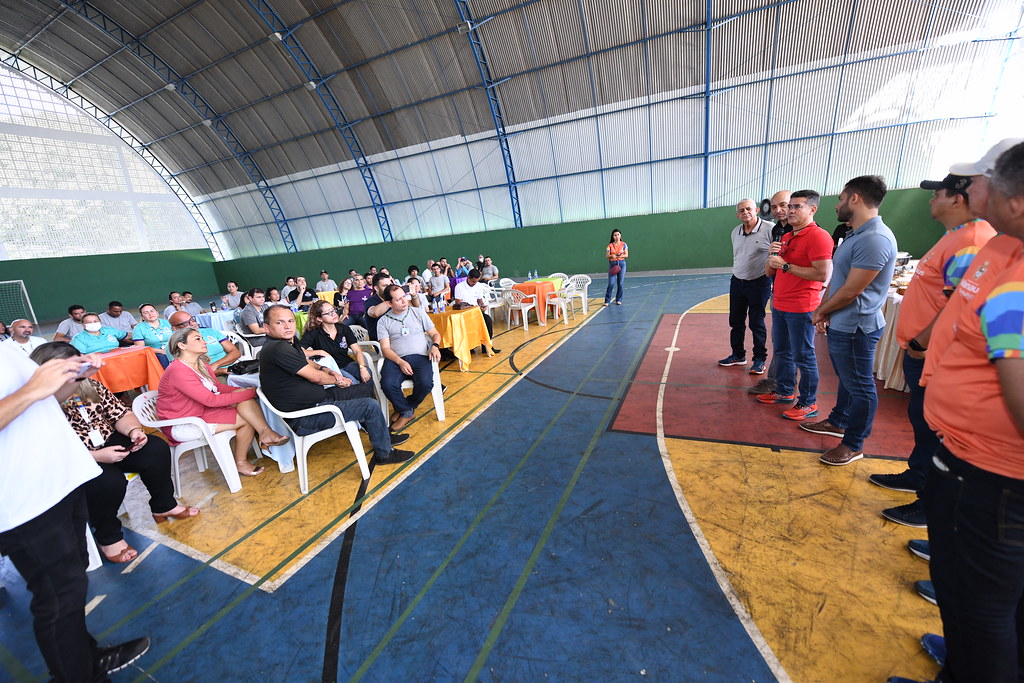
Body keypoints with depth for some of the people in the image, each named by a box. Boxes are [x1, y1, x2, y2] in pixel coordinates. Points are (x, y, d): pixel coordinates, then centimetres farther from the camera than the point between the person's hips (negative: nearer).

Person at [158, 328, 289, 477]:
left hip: (201, 412, 7)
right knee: (246, 419, -18)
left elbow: (218, 387, 9)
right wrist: (251, 393, -26)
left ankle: (265, 432, -24)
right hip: (181, 425, -7)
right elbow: (211, 400, -26)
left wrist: (245, 390, -8)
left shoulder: (202, 365, 5)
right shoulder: (178, 371, -23)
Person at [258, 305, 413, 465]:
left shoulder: (289, 342, 7)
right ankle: (384, 454, 5)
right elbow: (315, 377, -19)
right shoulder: (278, 349, -23)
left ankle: (381, 435, 30)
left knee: (366, 388, 16)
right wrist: (337, 381, 1)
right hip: (305, 418, -11)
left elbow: (307, 362, 22)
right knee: (371, 406, -15)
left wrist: (330, 372, 3)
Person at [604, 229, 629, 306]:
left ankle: (619, 300, 13)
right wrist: (612, 255, -18)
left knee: (620, 283, 2)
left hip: (621, 264, 1)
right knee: (611, 283, -8)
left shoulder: (624, 244, 5)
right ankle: (607, 300, 0)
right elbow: (606, 256, 2)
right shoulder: (610, 245, 4)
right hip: (612, 264, -1)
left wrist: (617, 256, -12)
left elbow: (626, 255, 0)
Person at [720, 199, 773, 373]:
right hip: (737, 282, 6)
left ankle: (760, 359, 17)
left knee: (757, 323, 2)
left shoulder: (769, 229, -13)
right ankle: (738, 355, 27)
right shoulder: (735, 232, 7)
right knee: (735, 322, 12)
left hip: (759, 283, -6)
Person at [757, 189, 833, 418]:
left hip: (801, 308, -9)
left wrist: (786, 265, -18)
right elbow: (769, 272, 15)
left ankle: (808, 403, 12)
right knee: (782, 352, 18)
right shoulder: (785, 237, 14)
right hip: (779, 305, 9)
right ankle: (784, 391, 32)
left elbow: (823, 274, -23)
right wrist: (772, 256, -5)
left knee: (803, 356, 0)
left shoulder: (818, 236, -12)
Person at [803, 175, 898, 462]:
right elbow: (836, 279, 13)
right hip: (841, 325, 10)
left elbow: (851, 291, -22)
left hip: (855, 328, -10)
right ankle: (838, 422, 41)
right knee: (846, 379, 23)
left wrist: (820, 311, -7)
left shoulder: (874, 239, -22)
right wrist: (823, 310, 2)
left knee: (860, 386, 4)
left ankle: (853, 446, 17)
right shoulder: (855, 234, 11)